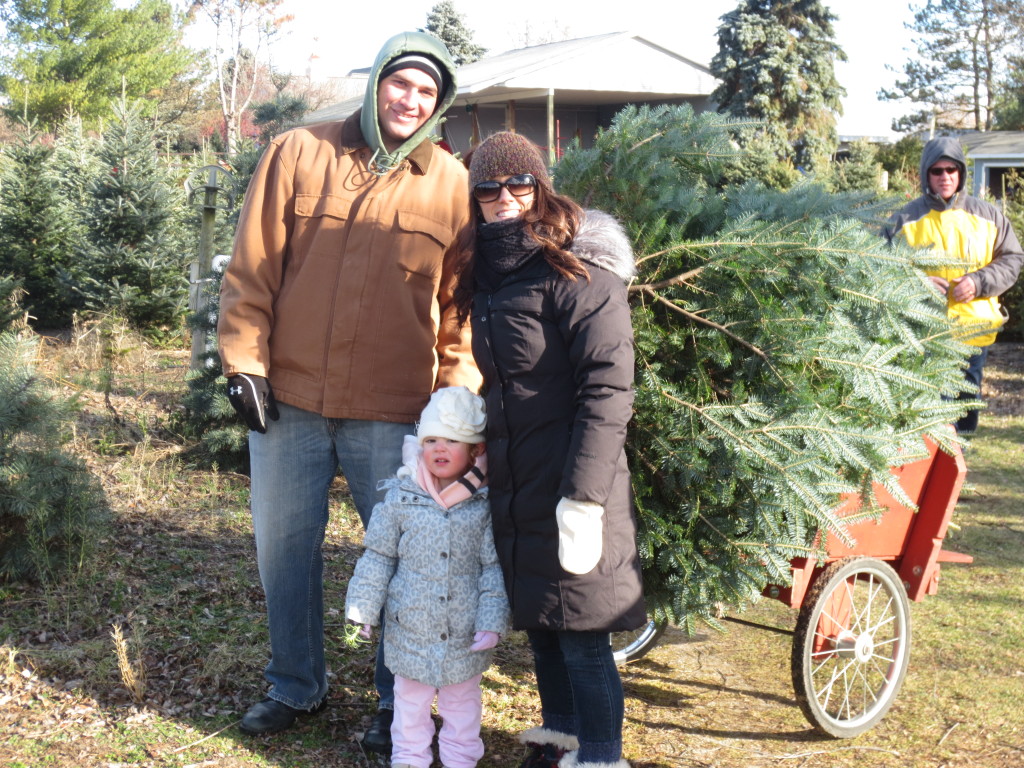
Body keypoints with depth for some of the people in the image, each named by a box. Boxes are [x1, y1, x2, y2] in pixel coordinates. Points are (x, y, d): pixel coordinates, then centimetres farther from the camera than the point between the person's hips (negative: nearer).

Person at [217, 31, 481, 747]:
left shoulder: (451, 183, 1)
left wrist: (456, 393, -5)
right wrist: (246, 360, -3)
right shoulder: (298, 153, 2)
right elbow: (253, 268, 2)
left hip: (393, 415, -1)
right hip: (289, 399, 2)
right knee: (284, 547, 14)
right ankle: (296, 686, 35)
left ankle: (400, 701, 27)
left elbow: (461, 301, 1)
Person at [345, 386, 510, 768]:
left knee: (462, 700, 16)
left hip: (465, 633, 0)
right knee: (410, 698, 16)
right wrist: (363, 607, 0)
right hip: (411, 627, 1)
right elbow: (378, 556, 2)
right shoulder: (401, 497, -6)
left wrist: (492, 621, -11)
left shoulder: (485, 504, -9)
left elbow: (494, 567, -5)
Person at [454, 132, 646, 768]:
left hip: (571, 484, -8)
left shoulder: (579, 272, -13)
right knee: (539, 621, 18)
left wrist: (584, 496, -25)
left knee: (582, 633, -2)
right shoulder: (488, 276, 12)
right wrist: (480, 462, 17)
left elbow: (608, 389, -19)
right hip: (514, 484, 8)